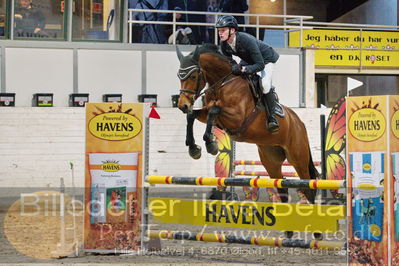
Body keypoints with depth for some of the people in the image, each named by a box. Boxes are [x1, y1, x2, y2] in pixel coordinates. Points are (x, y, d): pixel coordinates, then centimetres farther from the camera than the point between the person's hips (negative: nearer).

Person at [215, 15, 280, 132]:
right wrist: (233, 68, -30)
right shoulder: (224, 44, -20)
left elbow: (260, 65, -39)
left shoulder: (246, 40, -40)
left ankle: (272, 117, -14)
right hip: (248, 60, 8)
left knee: (264, 84, -27)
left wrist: (243, 69, -54)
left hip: (266, 59, -7)